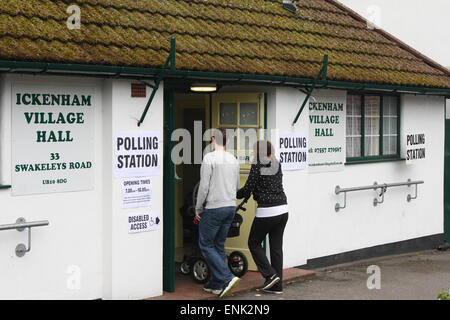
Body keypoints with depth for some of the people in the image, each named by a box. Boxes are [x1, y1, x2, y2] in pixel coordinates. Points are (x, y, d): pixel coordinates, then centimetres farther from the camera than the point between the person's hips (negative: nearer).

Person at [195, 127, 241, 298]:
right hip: (231, 207, 7)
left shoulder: (210, 158, -11)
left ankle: (227, 277, -10)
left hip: (214, 208, -7)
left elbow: (204, 186, -13)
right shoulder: (233, 159, 10)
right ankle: (216, 284, 15)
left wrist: (198, 209, -4)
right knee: (219, 245, 14)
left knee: (206, 245, 2)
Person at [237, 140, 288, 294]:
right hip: (282, 210, 7)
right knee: (276, 246, 11)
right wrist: (256, 192, 29)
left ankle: (270, 274, 0)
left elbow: (248, 189, -7)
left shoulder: (257, 166, -9)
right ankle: (277, 285, 13)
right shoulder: (277, 164, 11)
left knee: (254, 243, 11)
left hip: (266, 212, -7)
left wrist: (234, 195, 11)